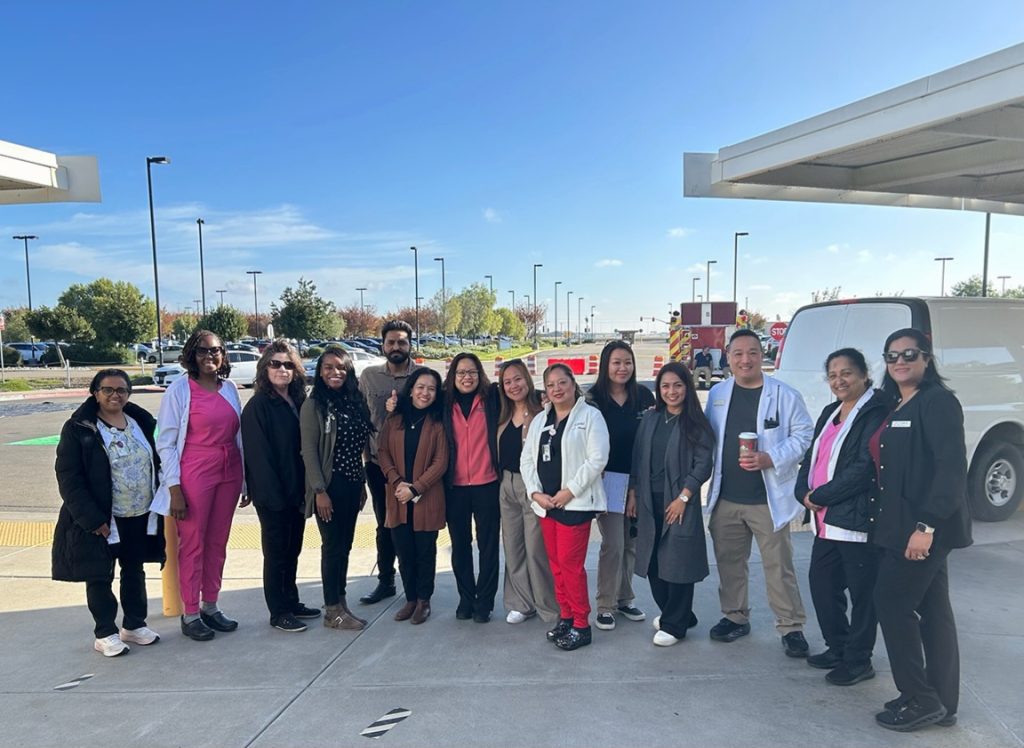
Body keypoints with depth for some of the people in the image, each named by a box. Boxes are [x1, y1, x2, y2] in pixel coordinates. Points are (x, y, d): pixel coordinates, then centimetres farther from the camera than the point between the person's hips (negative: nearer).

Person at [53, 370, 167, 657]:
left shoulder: (143, 422, 5)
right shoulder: (79, 428, -9)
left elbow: (156, 463, 11)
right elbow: (68, 478, -13)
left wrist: (159, 503, 2)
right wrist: (92, 518, -18)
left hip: (141, 515, 5)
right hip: (100, 519, -4)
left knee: (135, 571, 16)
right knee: (99, 576, 6)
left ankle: (134, 625, 31)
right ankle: (105, 633, 21)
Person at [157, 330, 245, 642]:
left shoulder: (229, 388, 7)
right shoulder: (179, 390, -6)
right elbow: (165, 443, -7)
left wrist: (246, 480, 10)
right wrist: (174, 488, -12)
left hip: (229, 473, 5)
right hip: (194, 475, -5)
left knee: (217, 543, 12)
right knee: (192, 545, 5)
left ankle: (210, 607, 25)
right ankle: (190, 615, 16)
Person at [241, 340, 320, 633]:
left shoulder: (299, 402, 7)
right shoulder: (258, 406, -13)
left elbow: (305, 446, 9)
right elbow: (258, 455, -17)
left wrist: (305, 489, 3)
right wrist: (274, 495, -19)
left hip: (296, 490, 7)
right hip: (272, 495, -6)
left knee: (293, 549, 16)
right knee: (276, 552, 5)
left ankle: (291, 602, 30)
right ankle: (278, 612, 17)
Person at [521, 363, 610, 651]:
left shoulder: (590, 415, -5)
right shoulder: (539, 420, 14)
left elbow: (597, 459, -13)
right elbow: (527, 459, 11)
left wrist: (569, 491, -15)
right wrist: (535, 492, -3)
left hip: (575, 503, -6)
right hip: (545, 503, 6)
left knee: (570, 563, -6)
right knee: (556, 563, 11)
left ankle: (581, 625, 7)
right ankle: (565, 616, 25)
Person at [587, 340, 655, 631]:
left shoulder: (644, 396, 4)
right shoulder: (594, 397, -4)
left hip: (638, 480, 3)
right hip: (608, 479, -3)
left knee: (631, 542, 12)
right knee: (613, 544, -4)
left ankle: (624, 598, 28)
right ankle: (605, 606, 10)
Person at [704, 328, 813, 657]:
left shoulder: (784, 395, -4)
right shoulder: (717, 394, 8)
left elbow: (804, 436, -5)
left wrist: (770, 458, -18)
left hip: (768, 499, -4)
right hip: (725, 498, 4)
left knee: (779, 566, 1)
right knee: (729, 562, 14)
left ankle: (791, 626, 14)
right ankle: (735, 617, 30)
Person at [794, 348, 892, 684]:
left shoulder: (877, 413, -12)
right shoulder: (830, 413, 15)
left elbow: (865, 468, -20)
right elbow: (812, 456, 16)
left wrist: (820, 497, -15)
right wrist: (805, 493, -2)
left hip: (857, 520, -9)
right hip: (826, 521, 9)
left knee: (861, 591, 5)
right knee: (822, 584, 16)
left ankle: (858, 660, 20)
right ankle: (838, 648, 33)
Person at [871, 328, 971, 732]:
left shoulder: (937, 401, -12)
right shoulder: (896, 407, 15)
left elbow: (952, 467, -21)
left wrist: (926, 525, -25)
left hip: (926, 527, -9)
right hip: (905, 525, 9)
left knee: (892, 601, -5)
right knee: (932, 610, 12)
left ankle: (920, 698, 7)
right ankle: (941, 703, 21)